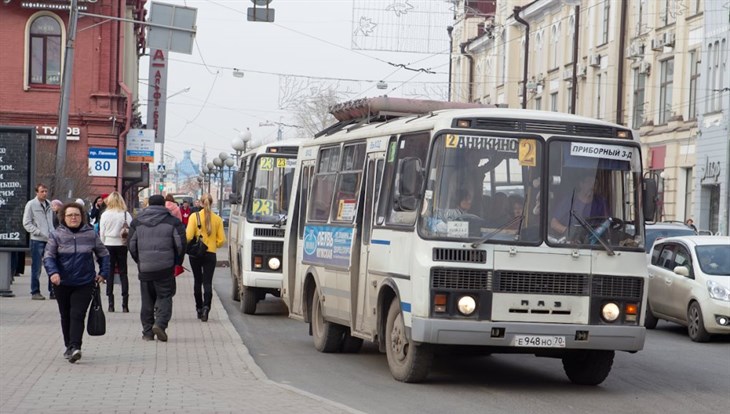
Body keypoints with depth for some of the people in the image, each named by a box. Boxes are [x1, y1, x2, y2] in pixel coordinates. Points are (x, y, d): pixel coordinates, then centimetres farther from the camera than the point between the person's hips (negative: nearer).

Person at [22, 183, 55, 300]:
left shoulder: (48, 205, 13)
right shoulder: (31, 204, -5)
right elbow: (26, 223, -8)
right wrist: (39, 232, -15)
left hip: (50, 240, 6)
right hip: (37, 241, -6)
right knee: (36, 268, 0)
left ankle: (53, 291, 14)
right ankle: (35, 292, 7)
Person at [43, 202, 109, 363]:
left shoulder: (90, 235, 3)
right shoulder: (57, 235, -1)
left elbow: (103, 254, 14)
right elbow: (48, 256, -5)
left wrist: (103, 273, 5)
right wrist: (53, 272, -22)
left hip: (84, 283, -1)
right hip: (62, 283, 1)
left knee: (77, 315, -12)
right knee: (66, 316, 12)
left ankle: (74, 347, -19)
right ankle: (69, 347, 24)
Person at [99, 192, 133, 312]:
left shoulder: (105, 215, -3)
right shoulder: (126, 214, -5)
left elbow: (101, 232, 0)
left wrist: (103, 244, 11)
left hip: (108, 245, 0)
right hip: (121, 245, 0)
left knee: (109, 272, 5)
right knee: (123, 273, 5)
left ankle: (111, 303, 1)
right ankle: (125, 304, -2)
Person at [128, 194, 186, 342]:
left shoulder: (137, 222, 7)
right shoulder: (173, 222, -1)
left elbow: (131, 244, 6)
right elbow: (181, 244, -5)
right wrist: (177, 261, 10)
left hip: (144, 268, 2)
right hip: (165, 268, -2)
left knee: (147, 300, 10)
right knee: (164, 296, 4)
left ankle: (147, 332, 10)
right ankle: (160, 323, -17)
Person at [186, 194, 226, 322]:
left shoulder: (194, 216, -7)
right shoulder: (217, 219, -1)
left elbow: (188, 236, -13)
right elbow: (221, 240, -2)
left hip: (196, 254, 0)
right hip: (211, 254, 1)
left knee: (197, 281, 14)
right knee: (208, 282, 1)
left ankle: (199, 309, 19)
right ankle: (206, 307, -20)